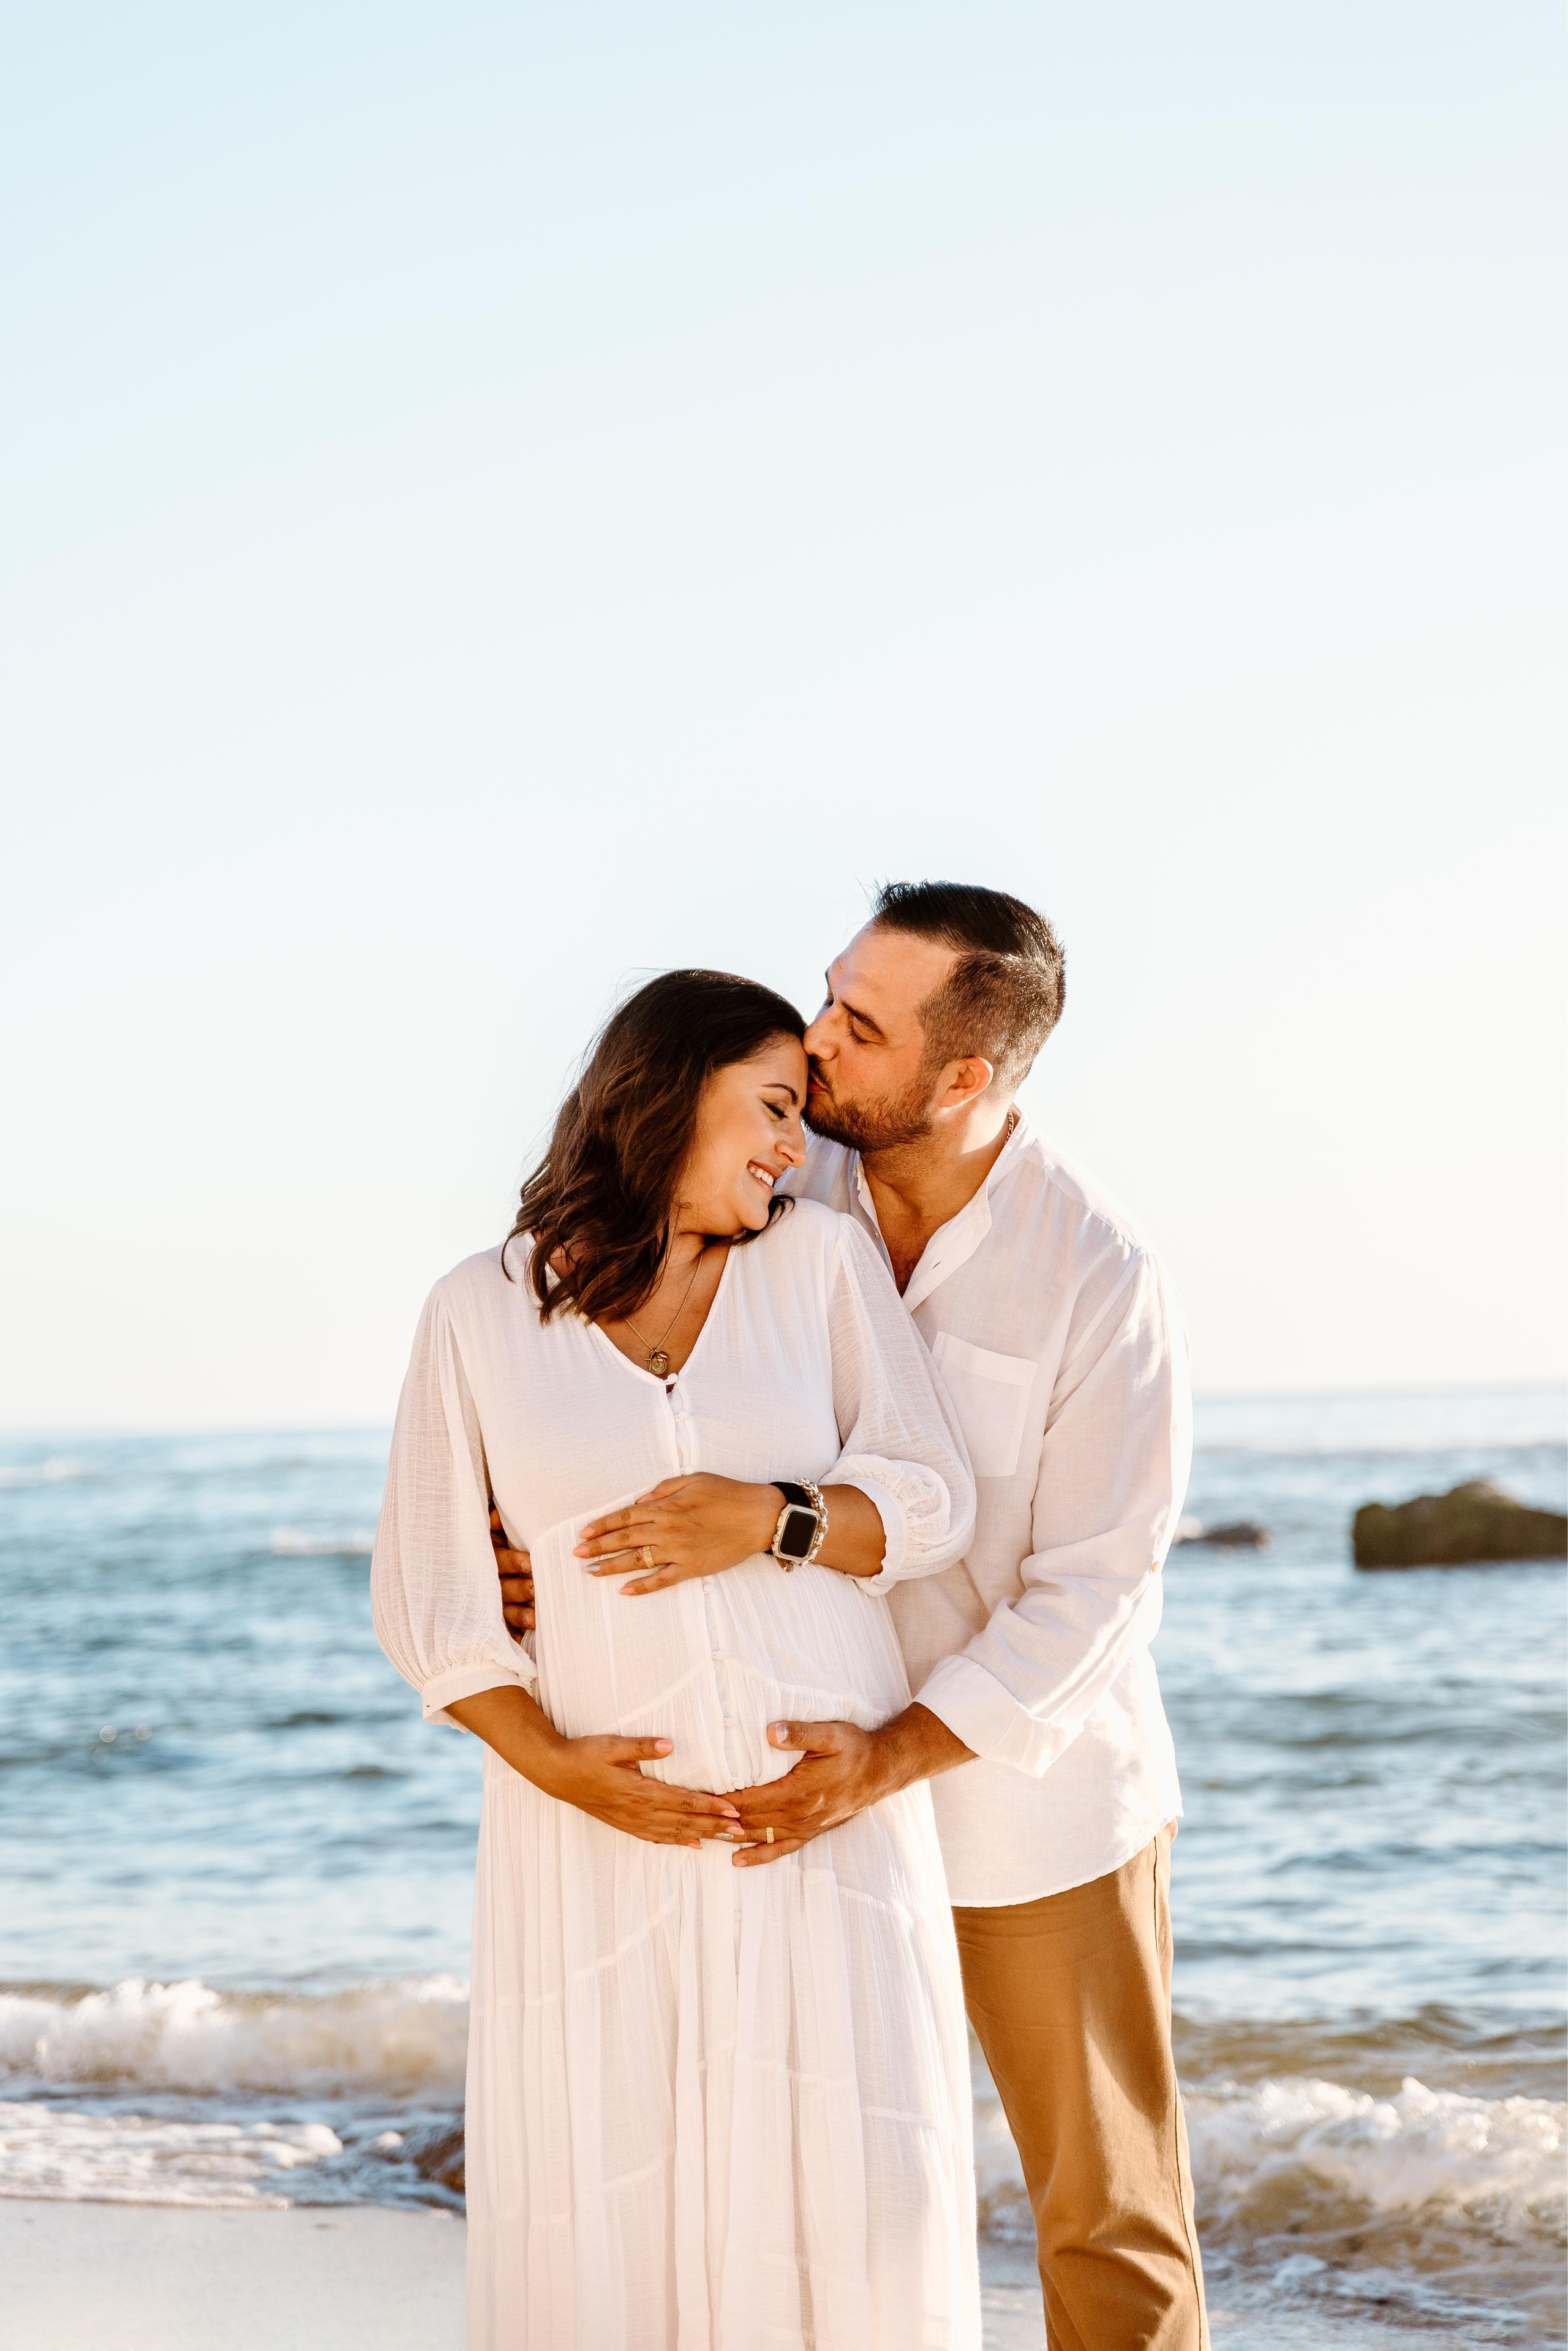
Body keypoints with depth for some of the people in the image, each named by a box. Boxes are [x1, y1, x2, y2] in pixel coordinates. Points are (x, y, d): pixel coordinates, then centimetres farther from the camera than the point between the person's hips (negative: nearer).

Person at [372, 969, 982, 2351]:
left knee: (858, 2187, -6)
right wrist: (554, 1764, -12)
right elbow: (430, 1602, 1)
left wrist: (770, 1519, -16)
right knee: (592, 2201, -2)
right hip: (605, 1819, 0)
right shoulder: (481, 1313, 2)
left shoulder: (822, 1262, 4)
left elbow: (933, 1509, 2)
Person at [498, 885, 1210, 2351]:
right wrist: (530, 1545, -13)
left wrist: (892, 1760, -28)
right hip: (833, 1788, 3)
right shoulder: (781, 1192, -7)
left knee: (1109, 2205, 6)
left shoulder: (1101, 1279, -19)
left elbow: (1089, 1596, -18)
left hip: (1036, 1804, -3)